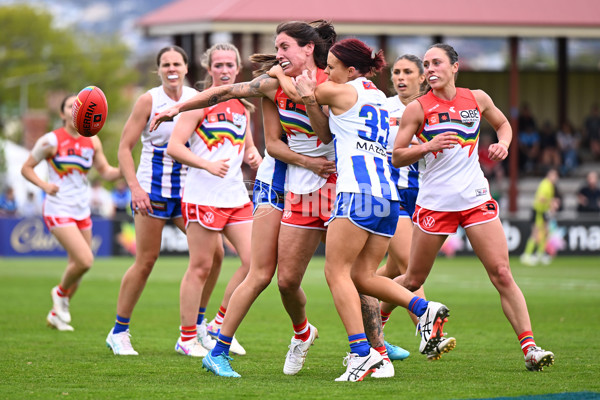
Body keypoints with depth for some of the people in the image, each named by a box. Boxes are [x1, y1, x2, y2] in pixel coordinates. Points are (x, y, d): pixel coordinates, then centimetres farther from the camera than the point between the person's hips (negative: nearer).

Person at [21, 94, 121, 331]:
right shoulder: (51, 141, -9)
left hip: (82, 211, 6)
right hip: (58, 211, -6)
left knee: (77, 266, 8)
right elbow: (26, 168, -1)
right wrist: (45, 185, -17)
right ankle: (61, 292, 10)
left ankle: (56, 314, 27)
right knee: (85, 260, -19)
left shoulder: (92, 142, 6)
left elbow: (106, 172, 11)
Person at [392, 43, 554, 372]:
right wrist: (428, 146, -18)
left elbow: (503, 124, 24)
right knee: (413, 280, 6)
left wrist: (502, 144, 3)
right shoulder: (418, 108, -4)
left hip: (475, 197, 2)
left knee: (502, 274, -8)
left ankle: (529, 347, -8)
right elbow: (396, 157, -2)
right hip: (434, 202, -2)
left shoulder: (477, 99, 4)